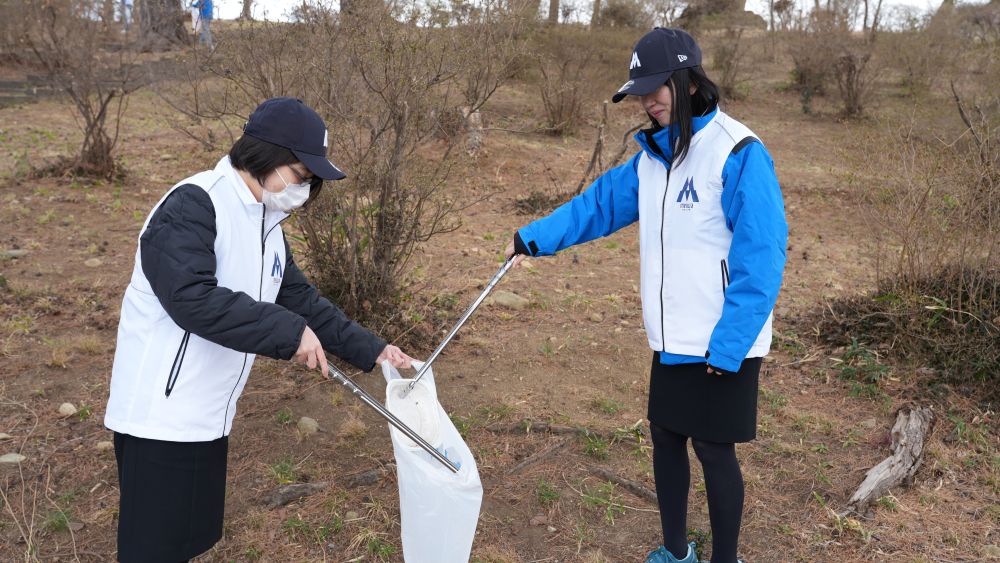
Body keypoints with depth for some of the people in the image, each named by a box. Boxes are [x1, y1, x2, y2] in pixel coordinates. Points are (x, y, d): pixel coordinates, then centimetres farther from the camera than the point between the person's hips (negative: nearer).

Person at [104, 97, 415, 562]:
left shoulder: (267, 225, 10)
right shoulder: (193, 205, -19)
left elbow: (301, 301, 14)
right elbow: (192, 297, -32)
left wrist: (371, 350, 8)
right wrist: (289, 333, -28)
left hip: (209, 415, 9)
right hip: (161, 414, -9)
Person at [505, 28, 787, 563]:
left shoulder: (739, 153, -17)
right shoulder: (654, 154, 6)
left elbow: (761, 259, -19)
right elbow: (600, 202, 11)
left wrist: (727, 345, -19)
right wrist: (534, 237, 0)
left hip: (722, 344, -7)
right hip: (671, 340, 7)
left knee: (714, 450, 4)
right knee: (665, 438, 16)